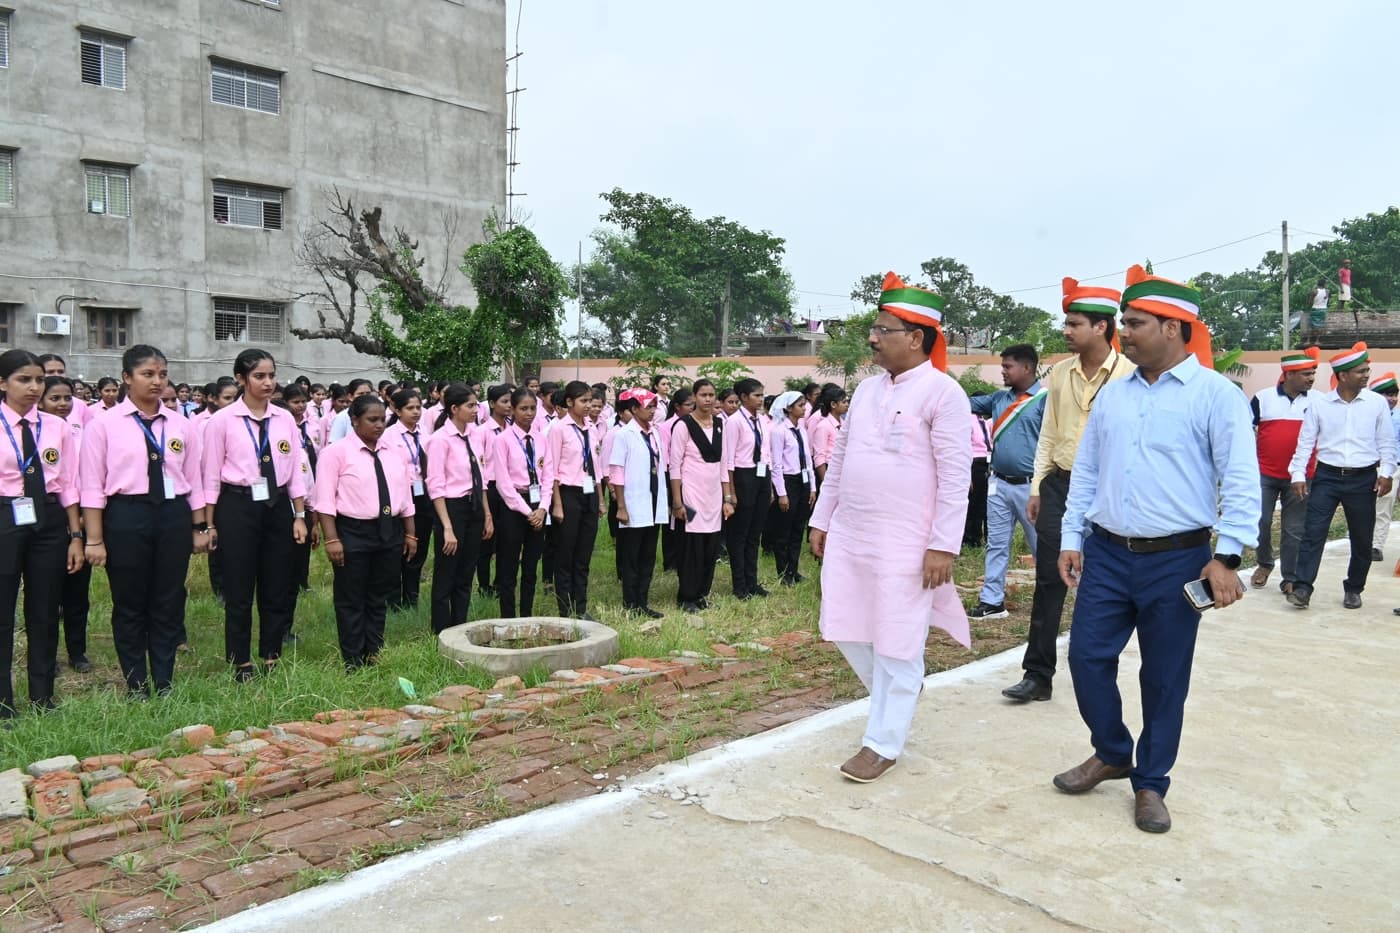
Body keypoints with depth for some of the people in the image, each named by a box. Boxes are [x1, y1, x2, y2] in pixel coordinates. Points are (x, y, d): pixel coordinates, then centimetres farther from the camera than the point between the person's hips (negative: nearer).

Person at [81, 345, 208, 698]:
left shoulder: (182, 426, 5)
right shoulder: (104, 425, -3)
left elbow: (194, 480, 9)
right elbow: (93, 487, -4)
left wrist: (201, 527, 9)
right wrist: (95, 540, -6)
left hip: (174, 516, 3)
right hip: (126, 517, -2)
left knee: (169, 604, 9)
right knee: (130, 606, 9)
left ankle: (164, 683, 23)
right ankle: (136, 688, 23)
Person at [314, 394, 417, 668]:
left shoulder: (393, 452, 9)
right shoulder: (337, 451, -7)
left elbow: (405, 495, 13)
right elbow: (325, 500, -11)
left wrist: (410, 534, 12)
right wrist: (332, 539, -17)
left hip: (389, 532, 5)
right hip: (352, 532, -5)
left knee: (379, 599, 14)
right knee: (351, 601, 4)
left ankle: (374, 657, 25)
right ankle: (354, 663, 15)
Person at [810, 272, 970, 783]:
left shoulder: (942, 392, -10)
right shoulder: (866, 388, 12)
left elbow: (955, 476, -13)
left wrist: (943, 545, -17)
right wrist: (821, 520, 16)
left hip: (904, 542, -7)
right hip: (847, 534, 7)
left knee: (896, 643, 4)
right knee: (844, 629, 14)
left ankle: (883, 742, 18)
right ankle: (897, 692, 39)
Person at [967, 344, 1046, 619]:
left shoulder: (1045, 398, -10)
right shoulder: (1000, 398, 9)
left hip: (1030, 485, -6)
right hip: (999, 483, 6)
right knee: (997, 545, 9)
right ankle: (992, 601, 15)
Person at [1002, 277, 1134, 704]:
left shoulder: (1129, 376, -10)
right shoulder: (1060, 372, 6)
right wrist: (1037, 486, 9)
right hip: (1059, 484, 5)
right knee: (1049, 580, 4)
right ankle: (1037, 674, 10)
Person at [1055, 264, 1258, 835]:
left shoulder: (1215, 394, -6)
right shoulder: (1112, 394, 9)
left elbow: (1241, 481, -10)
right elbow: (1085, 471, 12)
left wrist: (1228, 557, -16)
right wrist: (1072, 539, 8)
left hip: (1177, 560, -4)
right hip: (1107, 554, 5)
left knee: (1164, 679, 7)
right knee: (1087, 657, 6)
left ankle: (1150, 784, 25)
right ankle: (1111, 754, 30)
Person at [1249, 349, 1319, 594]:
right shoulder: (1263, 398, -2)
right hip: (1264, 474, 0)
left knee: (1294, 530, 4)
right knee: (1260, 522, 6)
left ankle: (1291, 578, 13)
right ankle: (1264, 564, 28)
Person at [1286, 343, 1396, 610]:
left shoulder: (1377, 403, 1)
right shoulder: (1319, 405, -1)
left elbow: (1386, 442, 5)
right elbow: (1305, 441, 1)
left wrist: (1386, 472, -4)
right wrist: (1298, 474, -6)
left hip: (1363, 480, 1)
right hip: (1327, 477, -1)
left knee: (1362, 540, 8)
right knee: (1312, 532, -8)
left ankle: (1353, 589, 23)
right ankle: (1303, 587, -6)